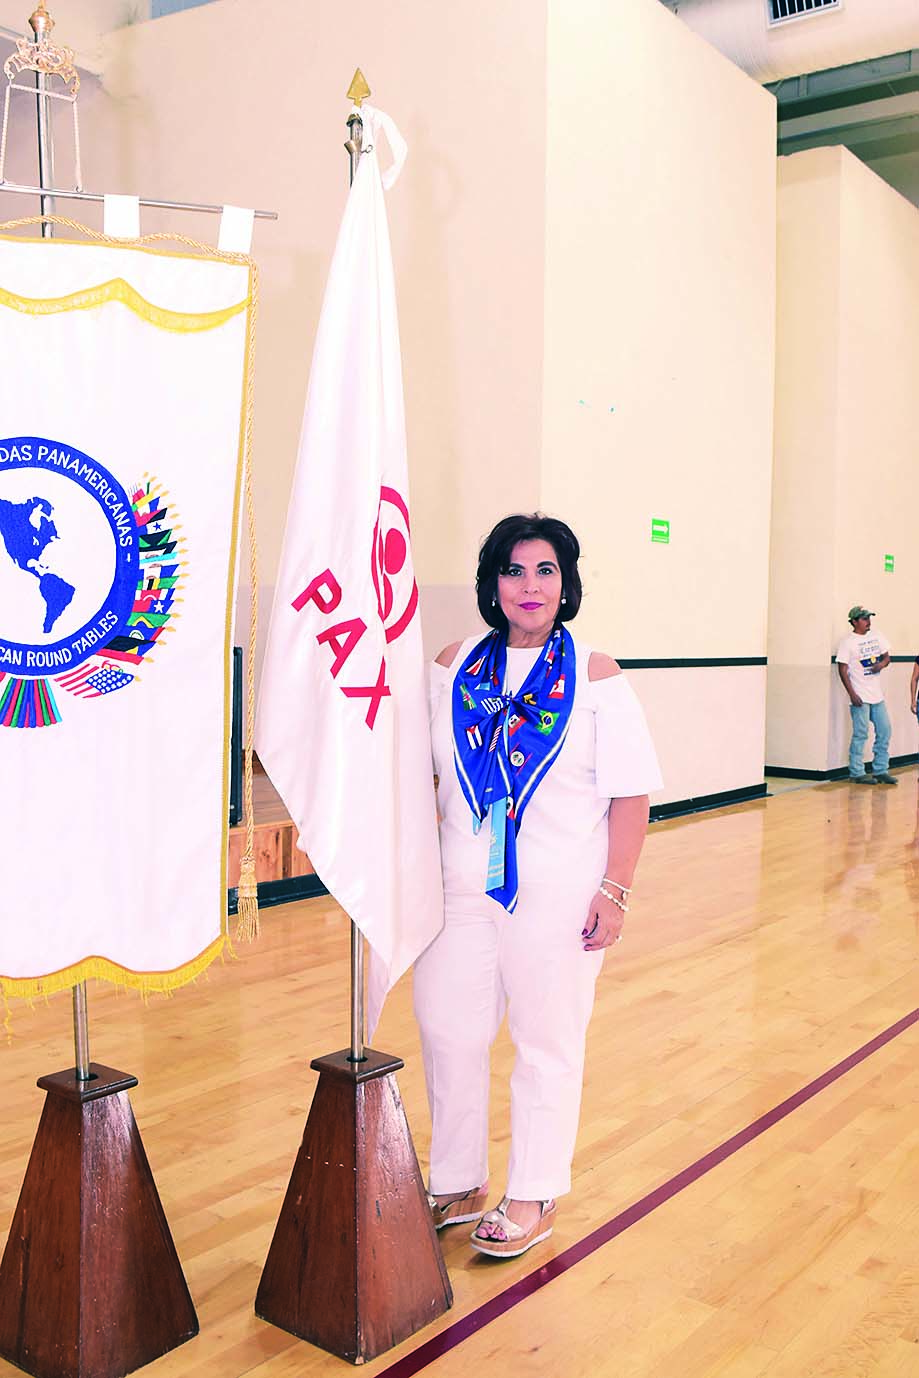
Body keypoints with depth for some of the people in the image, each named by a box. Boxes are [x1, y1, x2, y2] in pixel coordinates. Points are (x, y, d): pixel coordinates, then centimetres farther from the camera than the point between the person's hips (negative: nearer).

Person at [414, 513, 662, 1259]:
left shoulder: (595, 675, -6)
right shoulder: (454, 667, 4)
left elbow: (630, 795, -6)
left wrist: (615, 891, -11)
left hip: (558, 894, -3)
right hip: (463, 888, 4)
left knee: (548, 1044, 9)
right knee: (448, 1034, 9)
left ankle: (534, 1198, 27)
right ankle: (457, 1185, 29)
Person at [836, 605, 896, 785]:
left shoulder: (877, 637, 9)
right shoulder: (848, 642, -9)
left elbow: (886, 656, 19)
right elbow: (842, 668, -10)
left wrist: (882, 664, -6)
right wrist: (852, 694, -16)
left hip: (877, 694, 7)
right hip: (860, 696, -7)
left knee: (884, 731, 8)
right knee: (860, 735, -5)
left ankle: (880, 770, 19)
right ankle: (857, 773, 5)